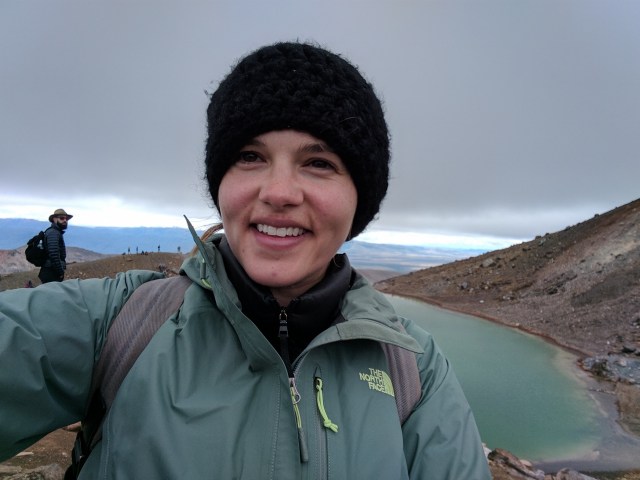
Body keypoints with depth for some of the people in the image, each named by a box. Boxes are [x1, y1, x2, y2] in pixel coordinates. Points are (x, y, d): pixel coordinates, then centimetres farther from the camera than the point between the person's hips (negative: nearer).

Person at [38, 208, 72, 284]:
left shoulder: (56, 232, 18)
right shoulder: (53, 233, -14)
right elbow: (54, 255, -24)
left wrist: (60, 271, 17)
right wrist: (60, 272, -18)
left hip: (50, 273, 11)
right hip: (51, 274, -11)